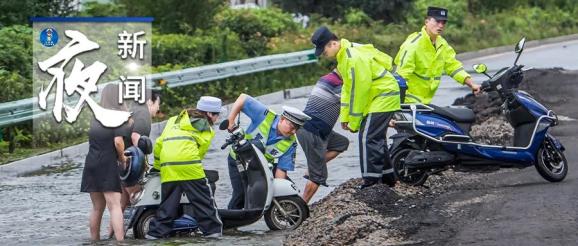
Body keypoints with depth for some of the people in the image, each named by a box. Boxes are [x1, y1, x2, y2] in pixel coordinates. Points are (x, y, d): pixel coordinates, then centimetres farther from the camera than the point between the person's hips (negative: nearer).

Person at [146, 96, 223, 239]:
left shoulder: (175, 120, 30)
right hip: (188, 165, -5)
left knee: (168, 201, 10)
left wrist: (157, 163, 34)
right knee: (203, 199, 2)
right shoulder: (205, 127, 12)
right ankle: (212, 229, 0)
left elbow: (159, 143, 26)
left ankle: (157, 231, 6)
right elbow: (201, 149, 2)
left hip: (167, 166, 5)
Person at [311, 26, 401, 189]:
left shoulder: (354, 59, -26)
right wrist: (344, 116, 9)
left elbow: (359, 91, -23)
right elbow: (347, 87, 13)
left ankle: (371, 182, -14)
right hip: (380, 96, 10)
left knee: (367, 138, -14)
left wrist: (354, 122, -15)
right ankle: (388, 177, 27)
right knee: (376, 138, 17)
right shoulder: (343, 56, 7)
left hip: (383, 96, -10)